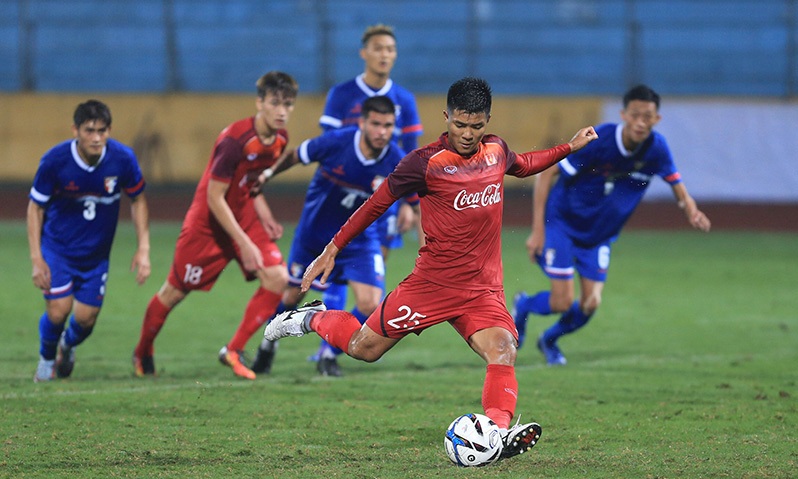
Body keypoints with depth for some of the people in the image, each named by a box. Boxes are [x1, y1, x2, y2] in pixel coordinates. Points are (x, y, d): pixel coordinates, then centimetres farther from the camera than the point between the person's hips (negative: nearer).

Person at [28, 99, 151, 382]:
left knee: (86, 319, 0)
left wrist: (143, 249, -5)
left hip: (97, 252, 2)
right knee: (58, 310, -16)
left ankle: (68, 346, 38)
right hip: (58, 245, -2)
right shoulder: (55, 161, -23)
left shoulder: (122, 158, -18)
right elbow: (35, 208, -9)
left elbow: (138, 200, 0)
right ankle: (46, 358, 18)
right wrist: (36, 258, -14)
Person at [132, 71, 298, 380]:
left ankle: (234, 351, -3)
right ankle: (143, 352, 33)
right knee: (175, 291, 6)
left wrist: (263, 214, 0)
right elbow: (214, 198, -24)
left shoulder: (280, 139, -4)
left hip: (245, 216, 6)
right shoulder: (234, 140, -28)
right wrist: (244, 243, -25)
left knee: (277, 279, -13)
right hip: (209, 223, -6)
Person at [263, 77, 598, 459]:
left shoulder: (496, 151, 6)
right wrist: (332, 250, 1)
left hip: (483, 289, 4)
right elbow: (377, 203, -2)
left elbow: (523, 165, 32)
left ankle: (499, 429, -39)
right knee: (363, 349, 6)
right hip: (433, 281, -3)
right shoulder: (425, 162, -11)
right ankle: (312, 319, 34)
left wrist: (570, 147, 26)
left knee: (502, 351, -23)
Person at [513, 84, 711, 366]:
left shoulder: (656, 148, -14)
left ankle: (549, 340, 32)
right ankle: (523, 305, 24)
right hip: (562, 223, -5)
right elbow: (546, 174, -21)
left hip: (599, 234, 5)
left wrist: (692, 213, -23)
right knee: (563, 302, -12)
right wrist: (538, 229, -24)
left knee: (590, 305, -1)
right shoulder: (597, 141, -27)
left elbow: (677, 186, 1)